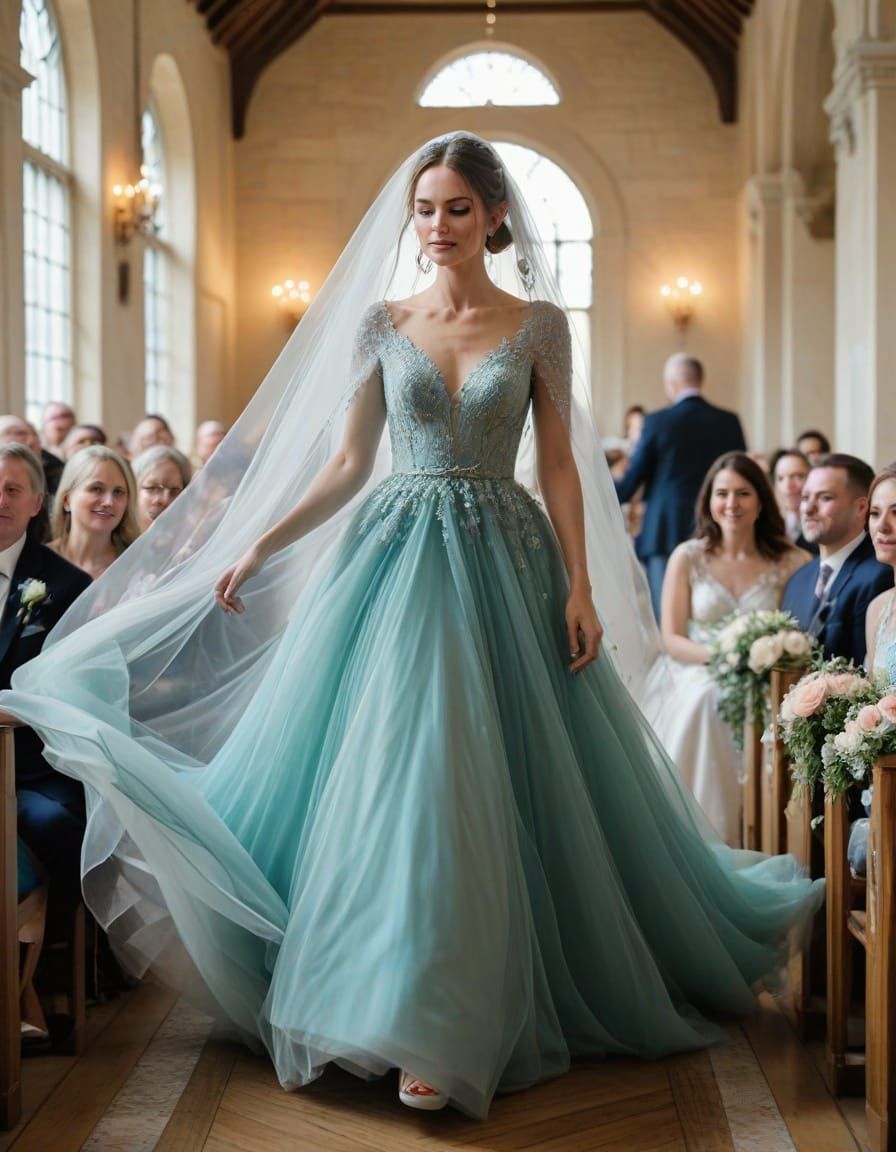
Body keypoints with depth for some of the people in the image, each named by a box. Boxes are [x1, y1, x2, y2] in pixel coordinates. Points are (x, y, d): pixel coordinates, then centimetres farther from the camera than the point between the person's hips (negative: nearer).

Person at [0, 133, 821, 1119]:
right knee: (388, 774, -3)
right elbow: (348, 464, 6)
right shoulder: (379, 322, 7)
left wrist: (581, 586, -6)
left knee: (483, 789, -3)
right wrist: (257, 546, -2)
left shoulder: (539, 325, 4)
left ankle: (443, 1033, 6)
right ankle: (409, 1011, 12)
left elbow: (560, 465, 2)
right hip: (395, 556, 1)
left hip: (504, 562, -1)